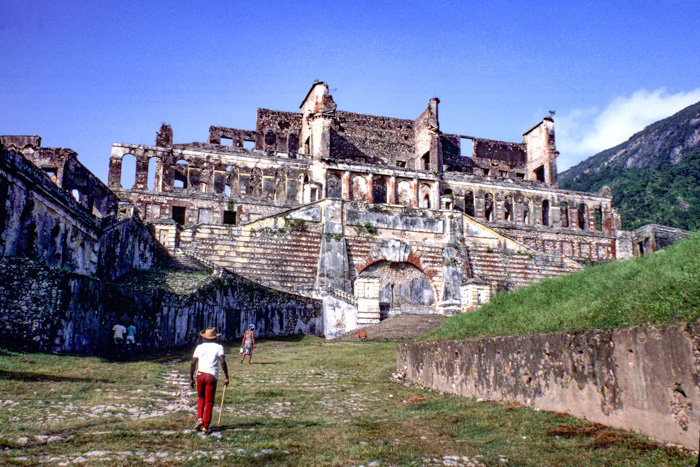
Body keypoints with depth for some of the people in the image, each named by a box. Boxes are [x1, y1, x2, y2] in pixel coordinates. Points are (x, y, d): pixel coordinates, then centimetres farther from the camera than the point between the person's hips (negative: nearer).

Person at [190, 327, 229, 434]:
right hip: (212, 376, -2)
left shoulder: (199, 347, 9)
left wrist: (191, 378, 13)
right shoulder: (218, 347, 2)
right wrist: (226, 377, -6)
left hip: (200, 374, 2)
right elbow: (223, 362, -9)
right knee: (209, 401, 5)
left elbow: (193, 363, 6)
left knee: (201, 397, 23)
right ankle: (205, 426, 6)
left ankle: (199, 418, 4)